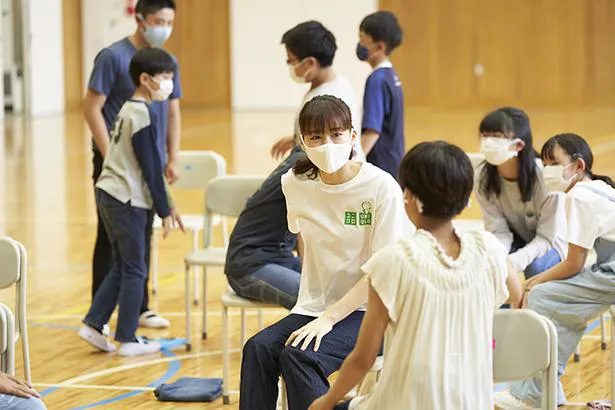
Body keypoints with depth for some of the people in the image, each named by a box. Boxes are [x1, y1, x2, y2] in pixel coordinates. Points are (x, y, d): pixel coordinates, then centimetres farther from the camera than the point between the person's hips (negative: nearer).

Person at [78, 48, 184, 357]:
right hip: (127, 201, -9)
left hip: (109, 195, 9)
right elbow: (151, 168, -15)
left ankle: (93, 324, 16)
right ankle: (127, 340, 6)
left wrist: (166, 204, 22)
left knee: (122, 267, 17)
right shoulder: (142, 115, -16)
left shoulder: (128, 109, 14)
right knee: (134, 271, 0)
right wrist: (165, 211, -8)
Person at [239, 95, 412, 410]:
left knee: (297, 356, -29)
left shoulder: (382, 187, -14)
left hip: (367, 311, -5)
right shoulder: (295, 183, 2)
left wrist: (329, 318, -17)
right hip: (313, 308, 5)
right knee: (259, 348, -23)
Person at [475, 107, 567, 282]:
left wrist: (515, 260, -45)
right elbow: (499, 231, -16)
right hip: (518, 240, 3)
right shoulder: (483, 177, -22)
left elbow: (546, 237, -27)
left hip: (551, 242, -3)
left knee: (536, 267, -33)